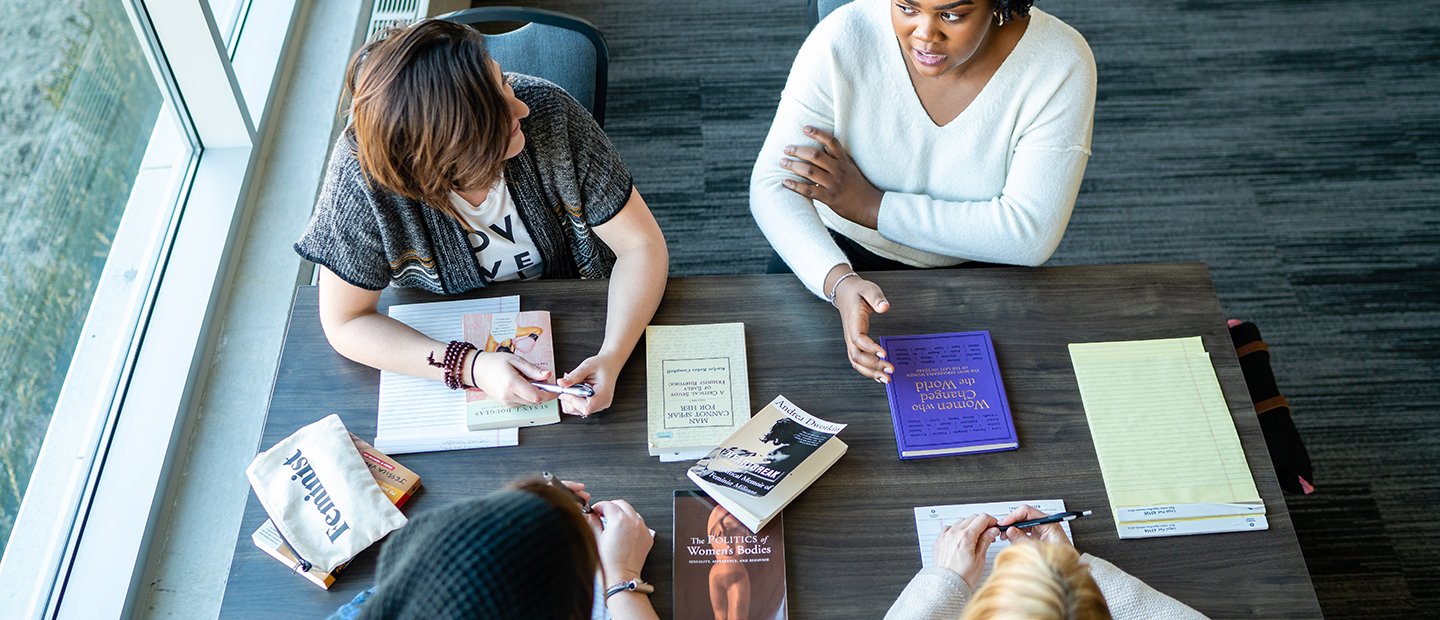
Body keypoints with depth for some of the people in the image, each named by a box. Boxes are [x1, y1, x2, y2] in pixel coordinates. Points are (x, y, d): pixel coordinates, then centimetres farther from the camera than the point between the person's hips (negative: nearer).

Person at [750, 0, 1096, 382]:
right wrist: (840, 281, -43)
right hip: (839, 258, 1)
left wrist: (872, 206, -24)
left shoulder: (1061, 64, -21)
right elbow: (773, 185, -23)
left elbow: (1032, 235, -23)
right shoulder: (843, 39, -21)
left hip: (976, 267, 0)